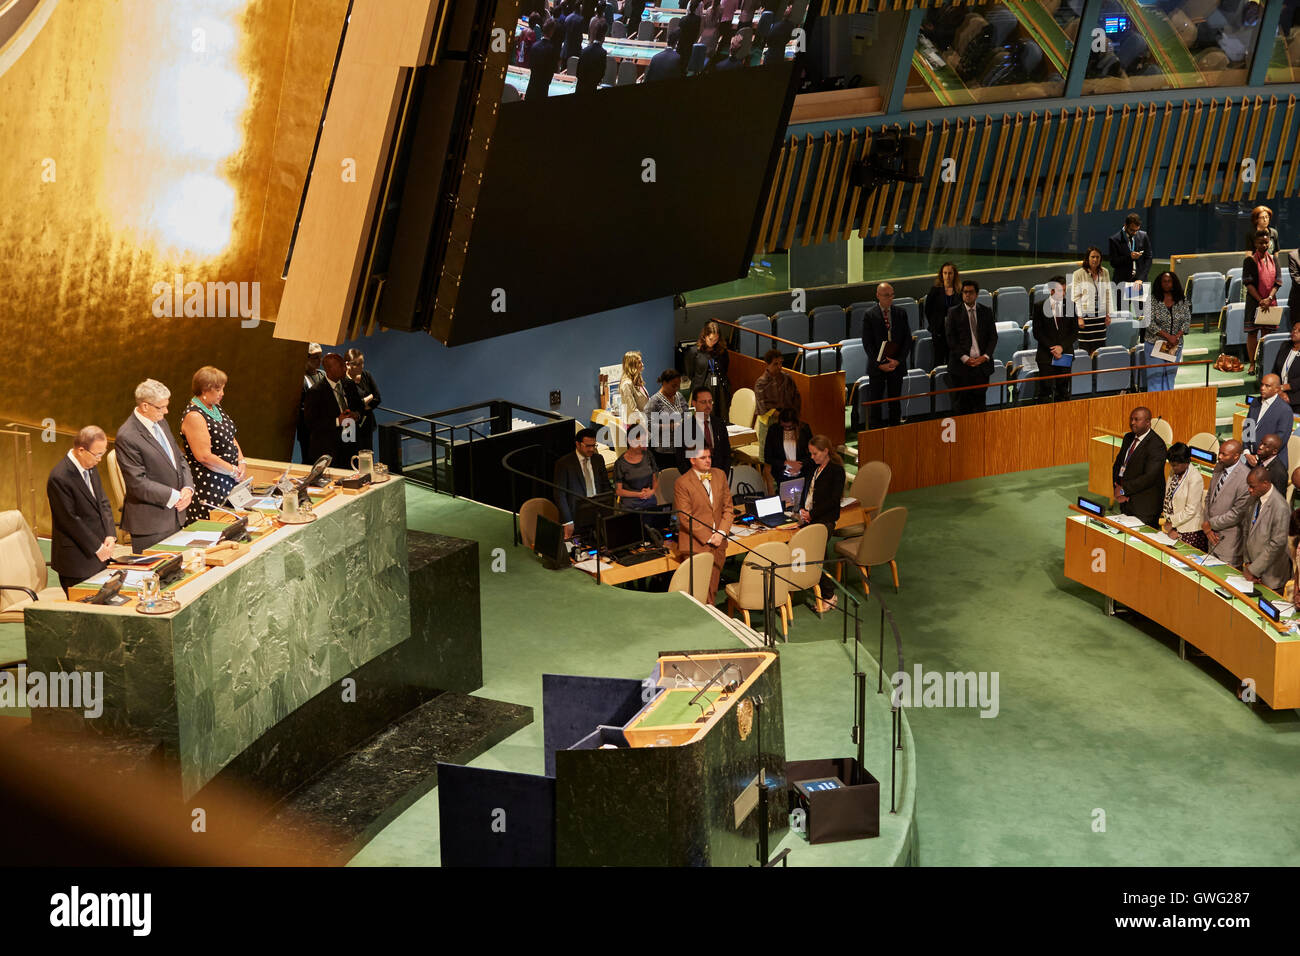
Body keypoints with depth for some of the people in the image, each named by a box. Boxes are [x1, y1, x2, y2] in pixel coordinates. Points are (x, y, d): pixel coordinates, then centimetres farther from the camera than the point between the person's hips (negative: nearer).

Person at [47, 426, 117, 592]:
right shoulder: (59, 478, -20)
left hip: (99, 555, 8)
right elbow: (70, 520, -18)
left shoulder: (91, 467, 6)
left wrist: (111, 535, -3)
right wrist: (97, 548, -13)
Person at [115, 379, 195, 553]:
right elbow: (138, 483, -20)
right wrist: (174, 496, -18)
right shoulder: (127, 437, -18)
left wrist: (188, 487, -4)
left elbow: (180, 459, 15)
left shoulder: (161, 424, 9)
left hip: (174, 517, 8)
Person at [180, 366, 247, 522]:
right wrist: (233, 471, -15)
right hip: (207, 485, -9)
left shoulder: (216, 408, 11)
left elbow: (230, 438, 18)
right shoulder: (194, 416, -18)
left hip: (228, 481, 9)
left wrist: (241, 462, 1)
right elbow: (204, 456, -22)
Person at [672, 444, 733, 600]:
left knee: (713, 589, 8)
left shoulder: (720, 476, 9)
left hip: (718, 544, 5)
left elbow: (728, 508, 10)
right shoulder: (682, 483, -9)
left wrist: (721, 533, -4)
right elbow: (686, 519, -11)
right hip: (696, 545, -5)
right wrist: (708, 538, -13)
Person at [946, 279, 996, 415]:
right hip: (962, 364, -2)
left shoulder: (986, 312, 10)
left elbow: (993, 336, 8)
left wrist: (985, 356, -6)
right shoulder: (954, 313, 3)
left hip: (982, 363, 2)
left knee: (979, 401, 3)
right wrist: (964, 358, -11)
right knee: (961, 403, -1)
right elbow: (951, 338, -2)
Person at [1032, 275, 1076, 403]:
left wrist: (1062, 347, -9)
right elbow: (1037, 333, -3)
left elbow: (1075, 332, 4)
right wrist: (1051, 348, -12)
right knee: (1045, 392, -3)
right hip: (1046, 355, -2)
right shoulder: (1040, 306, -1)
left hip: (1065, 355, 2)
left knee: (1063, 392, 5)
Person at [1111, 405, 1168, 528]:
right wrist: (1118, 489, -3)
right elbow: (1118, 465, 13)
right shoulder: (1128, 438, 11)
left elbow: (1149, 477, -22)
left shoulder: (1156, 445, -16)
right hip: (1126, 502, 7)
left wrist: (1124, 490, -16)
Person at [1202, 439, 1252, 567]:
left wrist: (1211, 524, -11)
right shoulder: (1219, 468, 4)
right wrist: (1207, 527, 1)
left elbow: (1237, 513, -20)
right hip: (1213, 534, 7)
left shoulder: (1245, 478, -22)